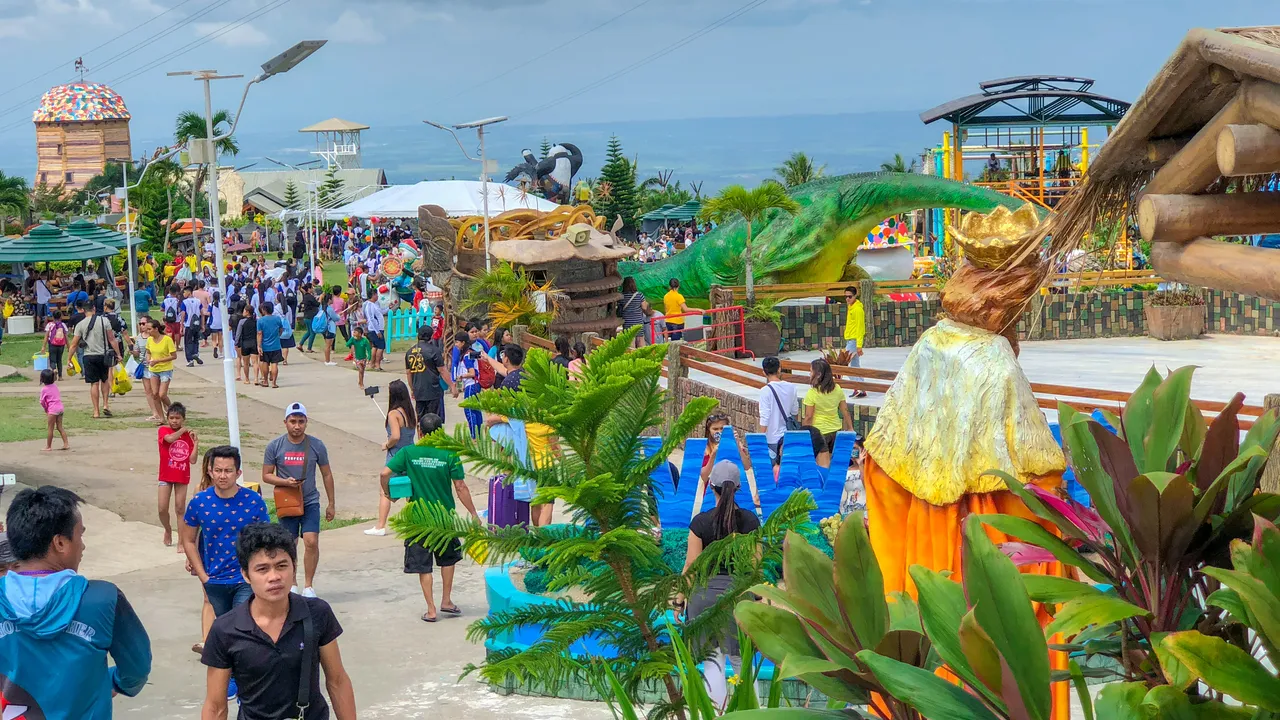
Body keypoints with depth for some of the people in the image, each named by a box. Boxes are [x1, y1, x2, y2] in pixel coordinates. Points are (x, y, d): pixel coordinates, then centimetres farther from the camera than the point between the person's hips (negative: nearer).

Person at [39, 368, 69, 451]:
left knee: (50, 429, 1)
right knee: (60, 427, 13)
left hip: (52, 410, -7)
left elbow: (42, 401, -2)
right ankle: (66, 443, 7)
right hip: (60, 407, 7)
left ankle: (48, 446, 7)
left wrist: (45, 408, 14)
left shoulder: (44, 389, -10)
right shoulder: (55, 385, 5)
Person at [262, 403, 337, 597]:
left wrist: (331, 504, 8)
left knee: (311, 542, -12)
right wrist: (285, 482, -18)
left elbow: (327, 474, 8)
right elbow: (266, 475, 2)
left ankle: (308, 586, -1)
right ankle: (292, 584, 23)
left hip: (310, 502, 0)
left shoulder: (316, 446, -2)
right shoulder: (275, 446, -3)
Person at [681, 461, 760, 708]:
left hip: (707, 590, -2)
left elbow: (691, 564, -4)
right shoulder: (750, 520, -1)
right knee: (743, 660, 11)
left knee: (713, 660, 2)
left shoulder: (701, 521, -6)